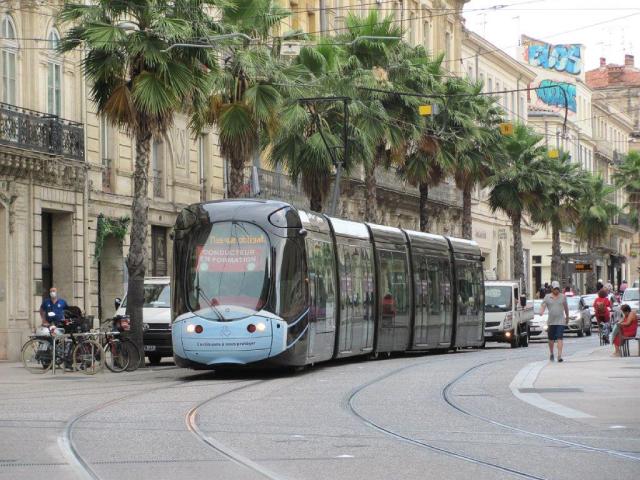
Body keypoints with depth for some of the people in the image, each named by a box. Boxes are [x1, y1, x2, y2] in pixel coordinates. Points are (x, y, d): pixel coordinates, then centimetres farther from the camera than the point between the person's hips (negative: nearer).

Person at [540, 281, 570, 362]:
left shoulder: (563, 297, 6)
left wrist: (567, 317, 24)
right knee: (551, 339, 10)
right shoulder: (547, 297, 4)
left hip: (561, 321, -1)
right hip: (551, 321, 1)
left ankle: (559, 356, -18)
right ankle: (551, 354, 32)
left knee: (559, 338, -12)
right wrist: (541, 312, -26)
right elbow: (543, 306, -5)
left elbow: (566, 307, 17)